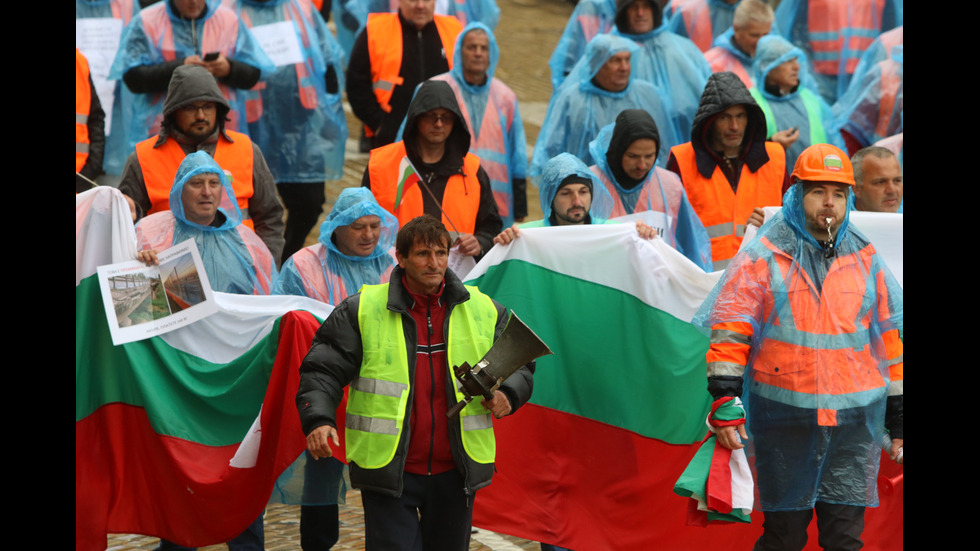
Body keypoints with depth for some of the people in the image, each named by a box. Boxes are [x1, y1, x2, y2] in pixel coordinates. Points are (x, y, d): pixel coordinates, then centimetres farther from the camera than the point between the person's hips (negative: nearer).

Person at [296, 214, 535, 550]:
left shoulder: (483, 311, 6)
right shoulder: (362, 311, -3)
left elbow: (519, 363, 16)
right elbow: (323, 370, -3)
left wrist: (508, 395, -5)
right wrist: (318, 419, -19)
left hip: (455, 472, 3)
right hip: (388, 471, -3)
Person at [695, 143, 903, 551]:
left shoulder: (865, 259, 10)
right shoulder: (763, 257, 0)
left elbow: (891, 339, 15)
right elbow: (729, 333, -3)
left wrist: (898, 419, 15)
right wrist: (724, 400, -12)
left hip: (855, 420, 3)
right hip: (784, 420, -2)